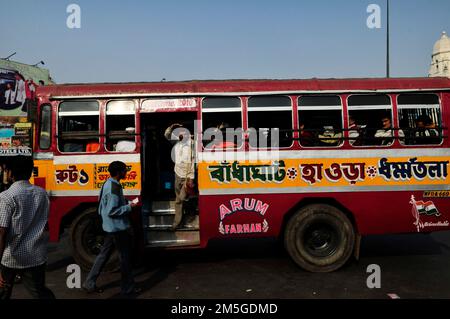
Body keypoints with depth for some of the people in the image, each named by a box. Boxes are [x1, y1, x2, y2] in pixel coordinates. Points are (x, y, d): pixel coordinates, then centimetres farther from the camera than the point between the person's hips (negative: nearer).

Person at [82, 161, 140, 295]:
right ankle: (128, 288, 14)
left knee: (104, 254, 16)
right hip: (118, 228, -10)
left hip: (110, 227, 10)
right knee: (125, 257, 3)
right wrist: (129, 207, -17)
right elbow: (111, 211, -25)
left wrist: (126, 203, 15)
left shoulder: (108, 183, 8)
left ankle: (90, 284, 23)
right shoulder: (114, 188, -23)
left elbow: (103, 207, 18)